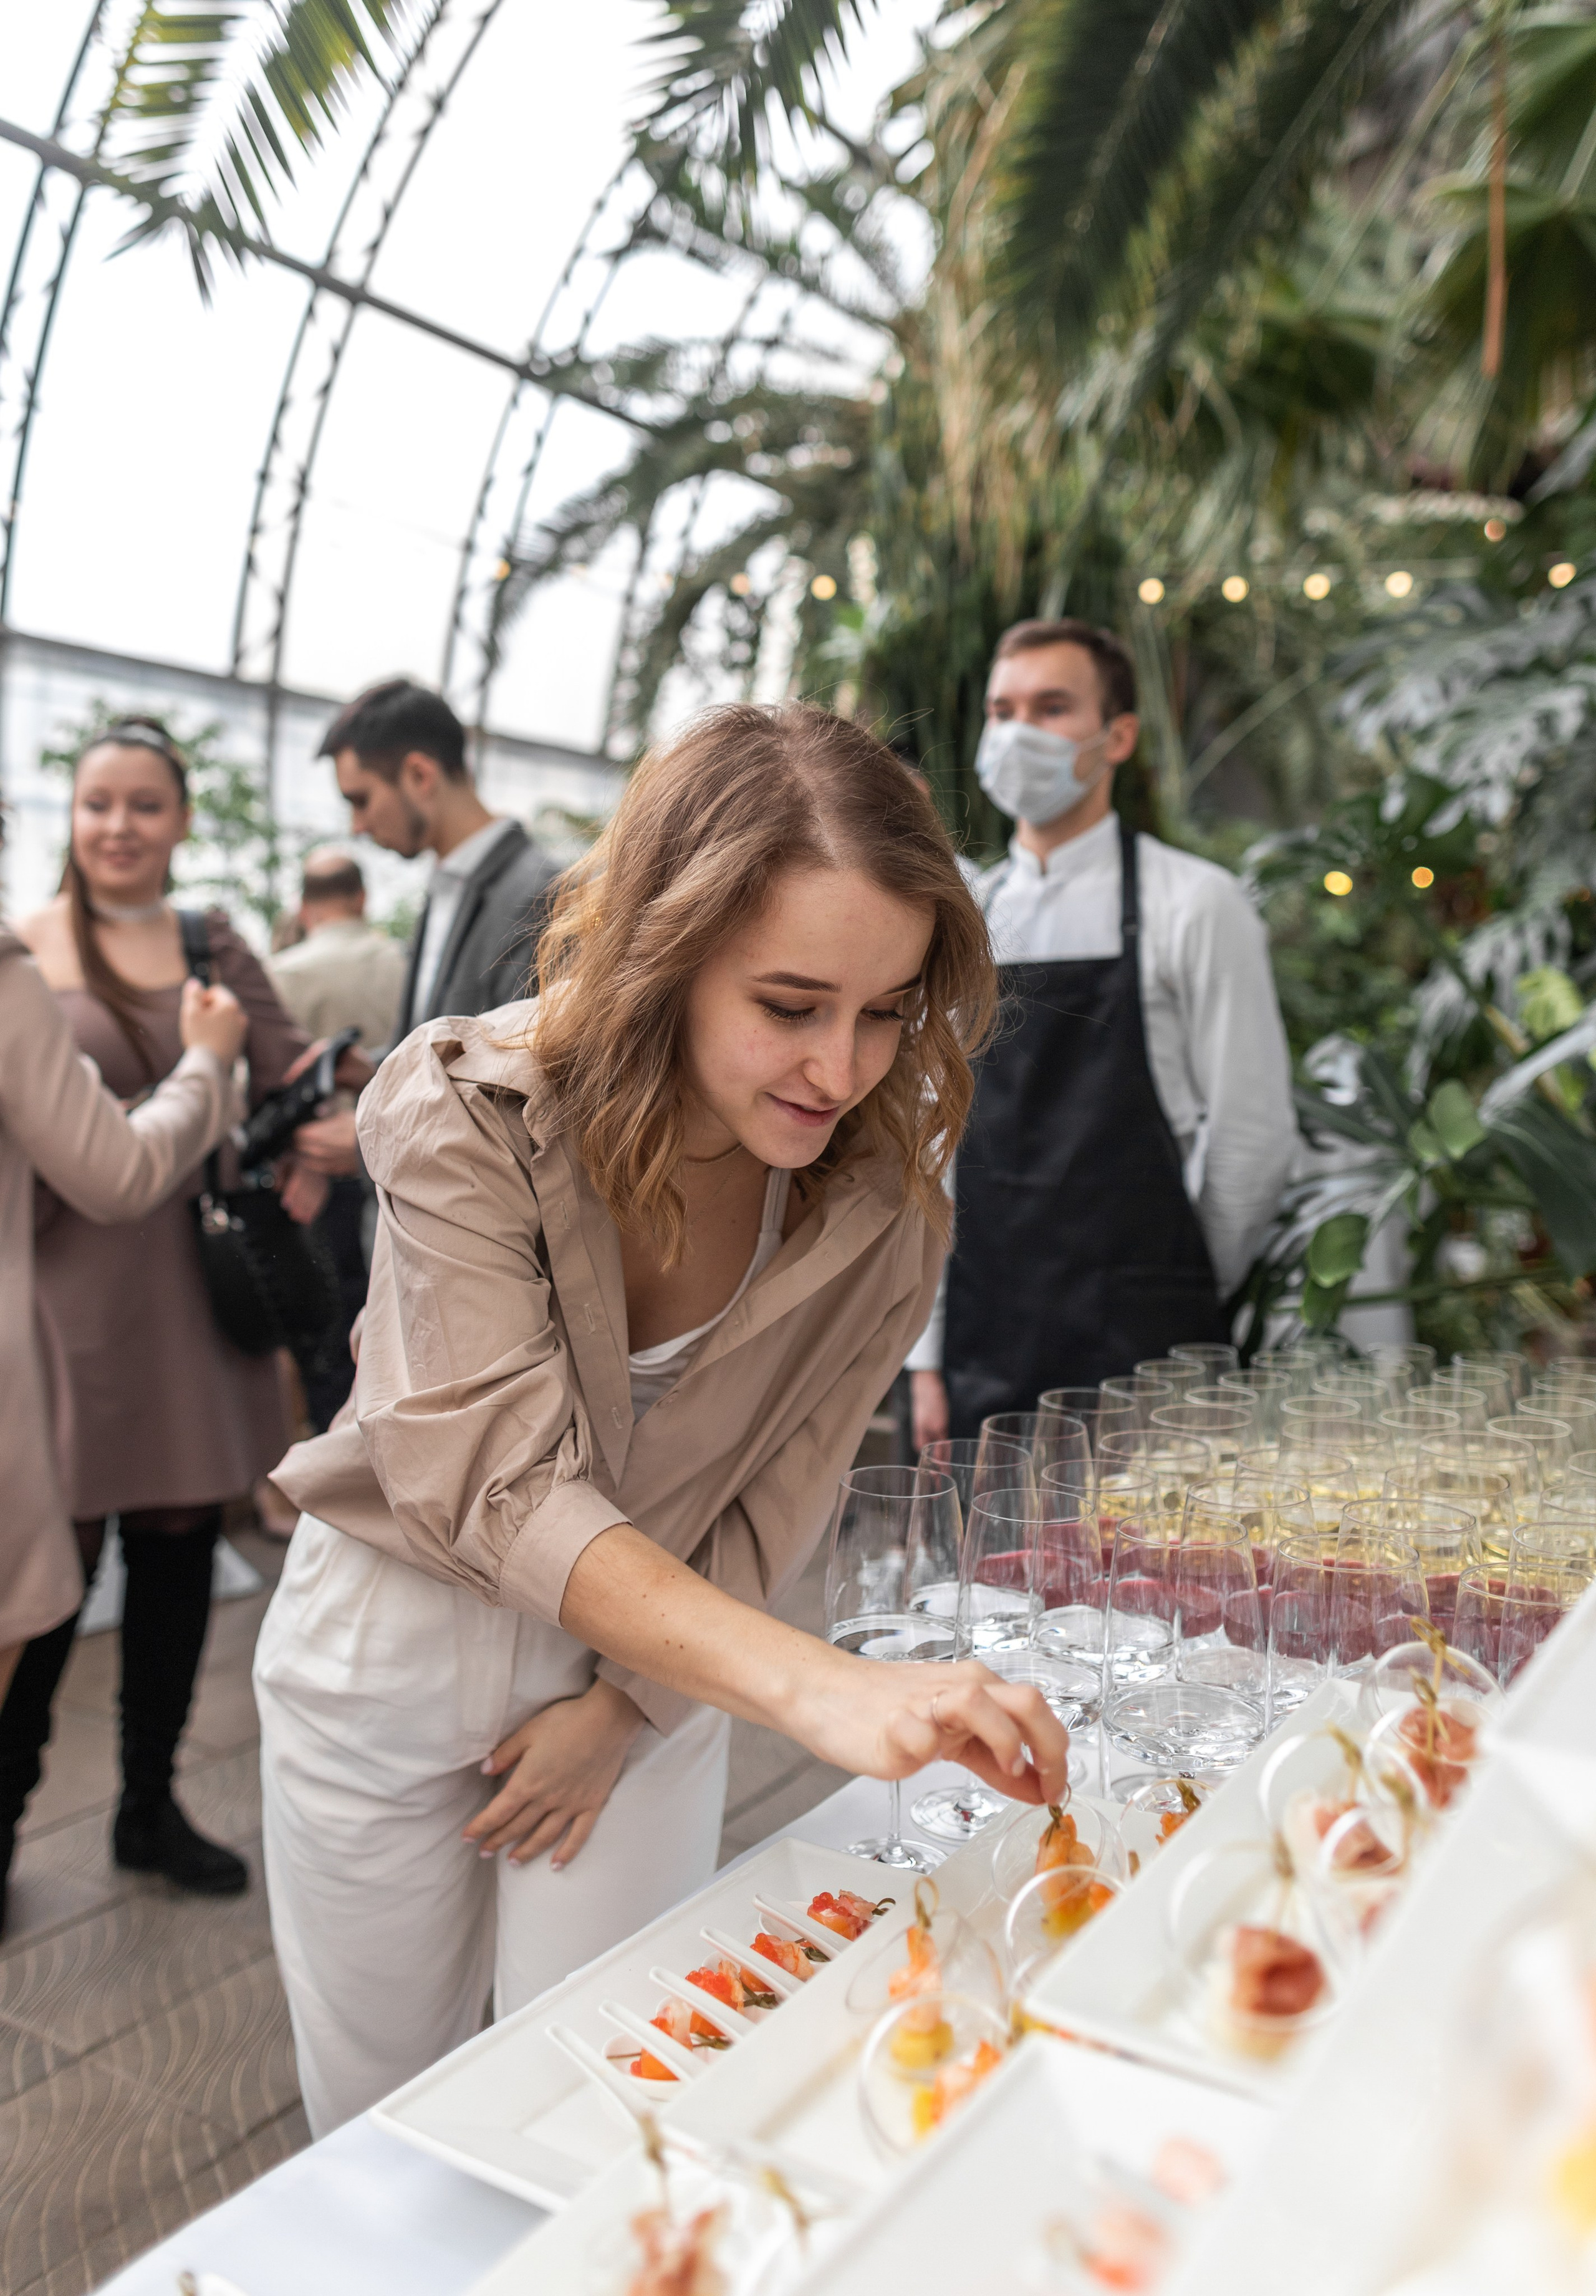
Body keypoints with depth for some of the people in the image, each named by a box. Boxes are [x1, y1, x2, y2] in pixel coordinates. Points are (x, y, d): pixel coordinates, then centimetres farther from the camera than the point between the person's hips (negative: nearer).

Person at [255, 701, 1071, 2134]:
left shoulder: (884, 1183, -18)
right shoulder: (467, 1112, -27)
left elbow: (778, 1494, -7)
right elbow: (508, 1485, -35)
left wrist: (623, 1707, -8)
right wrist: (821, 1687, -46)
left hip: (660, 1663, 1)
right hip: (399, 1643, 0)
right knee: (379, 2128, 20)